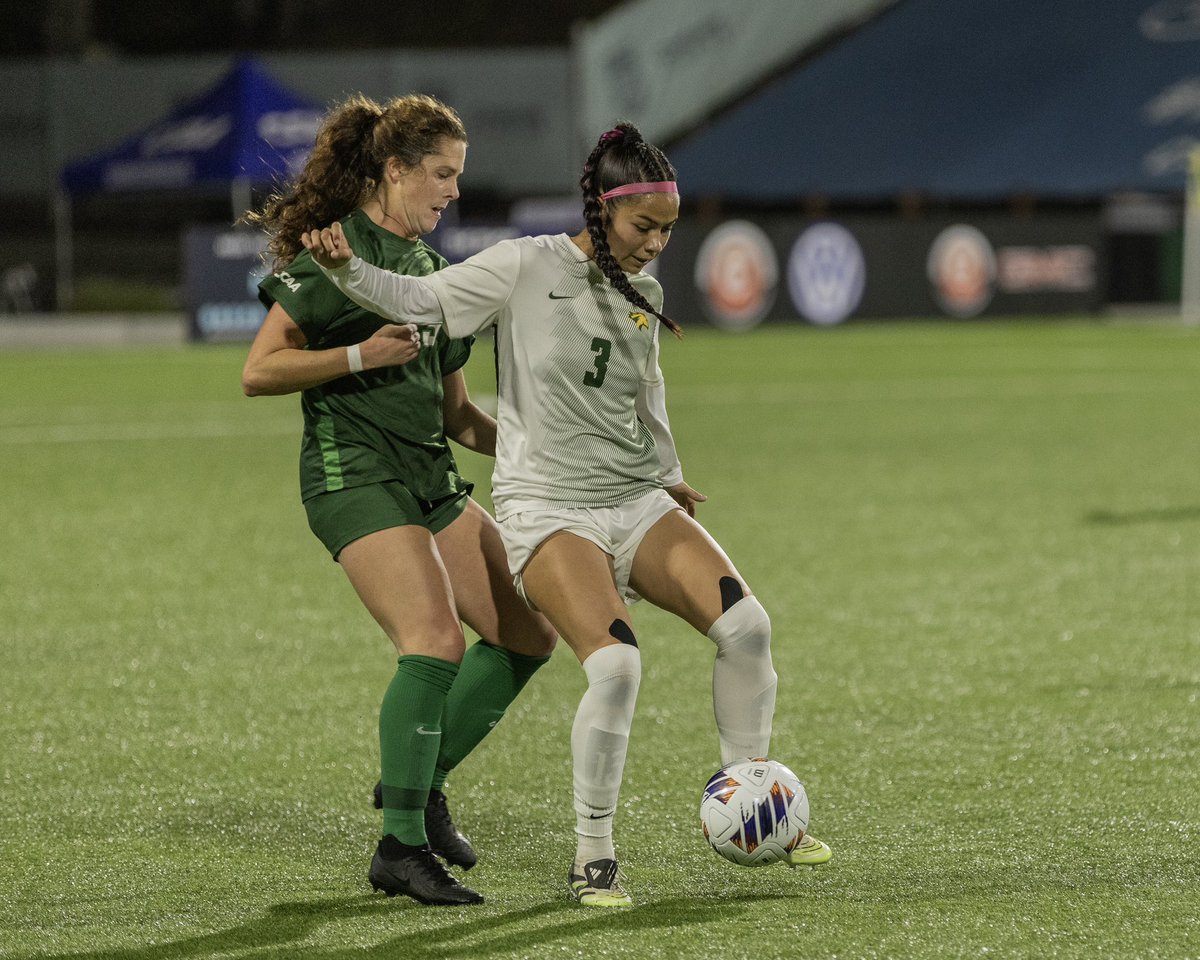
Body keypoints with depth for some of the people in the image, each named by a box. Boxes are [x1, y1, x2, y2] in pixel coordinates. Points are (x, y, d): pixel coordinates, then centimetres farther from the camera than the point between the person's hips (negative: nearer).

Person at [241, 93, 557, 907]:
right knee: (437, 638, -23)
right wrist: (360, 355, -20)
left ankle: (420, 780, 18)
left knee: (528, 631, 4)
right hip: (355, 474, -9)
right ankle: (402, 847, -19)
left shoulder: (430, 268, 18)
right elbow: (258, 372, -11)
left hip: (430, 476, 9)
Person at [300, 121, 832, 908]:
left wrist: (666, 473, 35)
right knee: (615, 661, -26)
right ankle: (593, 858, -10)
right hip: (548, 510, -6)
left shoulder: (645, 294, 10)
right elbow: (422, 300, -8)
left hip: (637, 503, 6)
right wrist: (346, 267, -25)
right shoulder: (529, 268, -6)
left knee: (745, 623, -15)